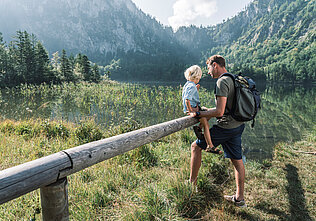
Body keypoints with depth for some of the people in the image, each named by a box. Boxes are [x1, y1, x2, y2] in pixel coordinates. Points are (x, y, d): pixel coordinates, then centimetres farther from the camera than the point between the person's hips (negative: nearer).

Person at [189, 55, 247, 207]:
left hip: (226, 127, -9)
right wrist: (207, 110, 23)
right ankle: (239, 198, 24)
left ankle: (191, 184, 17)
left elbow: (219, 112, -24)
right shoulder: (233, 79, 14)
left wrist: (198, 114, -13)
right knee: (237, 160, 13)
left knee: (196, 146, 6)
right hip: (238, 125, 9)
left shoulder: (222, 82, -17)